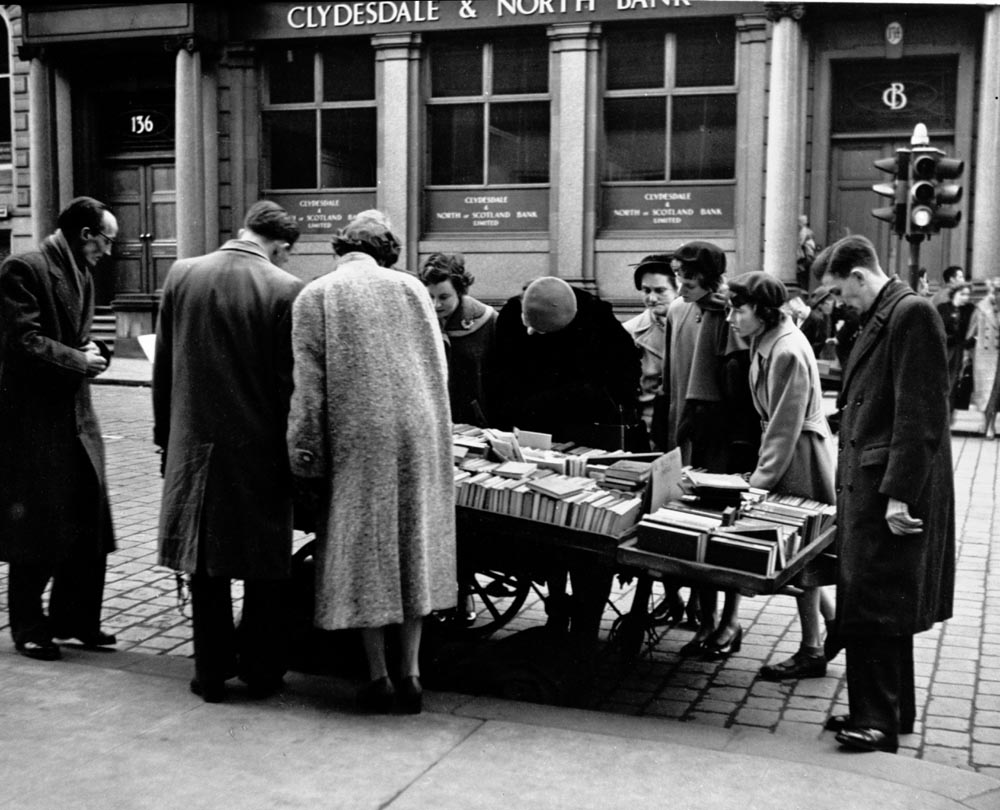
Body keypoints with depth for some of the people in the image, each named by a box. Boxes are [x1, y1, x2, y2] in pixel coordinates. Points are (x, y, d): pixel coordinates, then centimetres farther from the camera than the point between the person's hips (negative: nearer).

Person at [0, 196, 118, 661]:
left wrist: (90, 352, 1)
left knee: (89, 522, 9)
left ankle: (74, 618, 22)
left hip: (75, 413, 8)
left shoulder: (82, 274, 14)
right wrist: (79, 360, -13)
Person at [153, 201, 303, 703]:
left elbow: (163, 366, 7)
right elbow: (290, 381, -10)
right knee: (265, 566, 11)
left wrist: (165, 436, 15)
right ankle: (261, 671, 18)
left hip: (195, 443, 3)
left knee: (207, 565, 12)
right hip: (260, 447, -3)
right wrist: (293, 452, -1)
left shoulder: (181, 276, 1)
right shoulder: (285, 290, -12)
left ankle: (211, 672, 19)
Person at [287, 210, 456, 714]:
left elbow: (308, 384, -6)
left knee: (364, 552, 6)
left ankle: (378, 678, 10)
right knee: (413, 547, 11)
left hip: (359, 440, -3)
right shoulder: (411, 287, 10)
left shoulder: (316, 297, 1)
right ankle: (410, 674, 14)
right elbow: (439, 367, 13)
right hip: (421, 434, 3)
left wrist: (305, 455, -2)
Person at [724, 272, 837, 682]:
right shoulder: (767, 341, 7)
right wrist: (762, 469, 11)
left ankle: (812, 652, 13)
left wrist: (762, 477, -17)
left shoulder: (787, 352, -22)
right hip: (787, 449, 9)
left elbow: (785, 425, -21)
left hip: (800, 456, -9)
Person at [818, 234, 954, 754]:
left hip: (891, 491, -9)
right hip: (865, 486, 9)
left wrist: (899, 493, -21)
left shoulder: (911, 313, -14)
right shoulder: (879, 319, 15)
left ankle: (879, 721, 5)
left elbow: (920, 413, -19)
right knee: (878, 610, 15)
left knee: (873, 608, -4)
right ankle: (887, 711, 26)